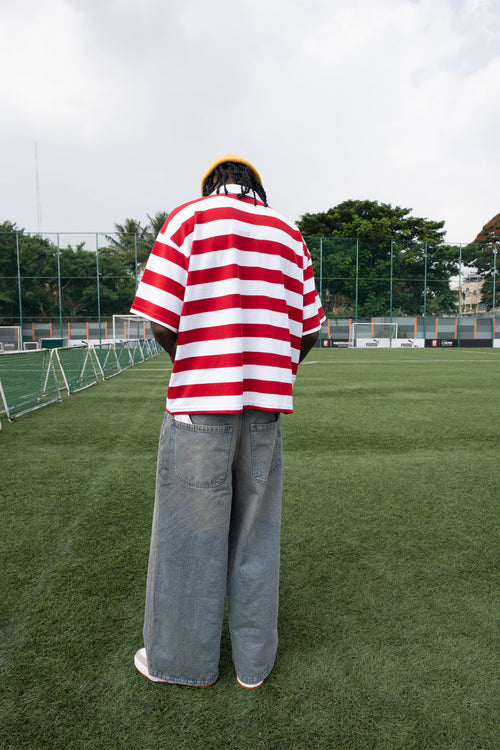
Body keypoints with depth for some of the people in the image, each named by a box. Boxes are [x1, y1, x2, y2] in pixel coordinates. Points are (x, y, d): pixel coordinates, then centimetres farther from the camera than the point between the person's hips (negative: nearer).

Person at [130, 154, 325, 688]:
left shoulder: (190, 216, 1)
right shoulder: (288, 233, 12)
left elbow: (160, 322, -10)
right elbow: (310, 330, 9)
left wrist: (187, 359, 10)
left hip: (200, 405, -3)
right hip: (266, 408, 4)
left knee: (189, 537, 11)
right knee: (255, 537, 16)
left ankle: (179, 660, 30)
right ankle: (254, 662, 32)